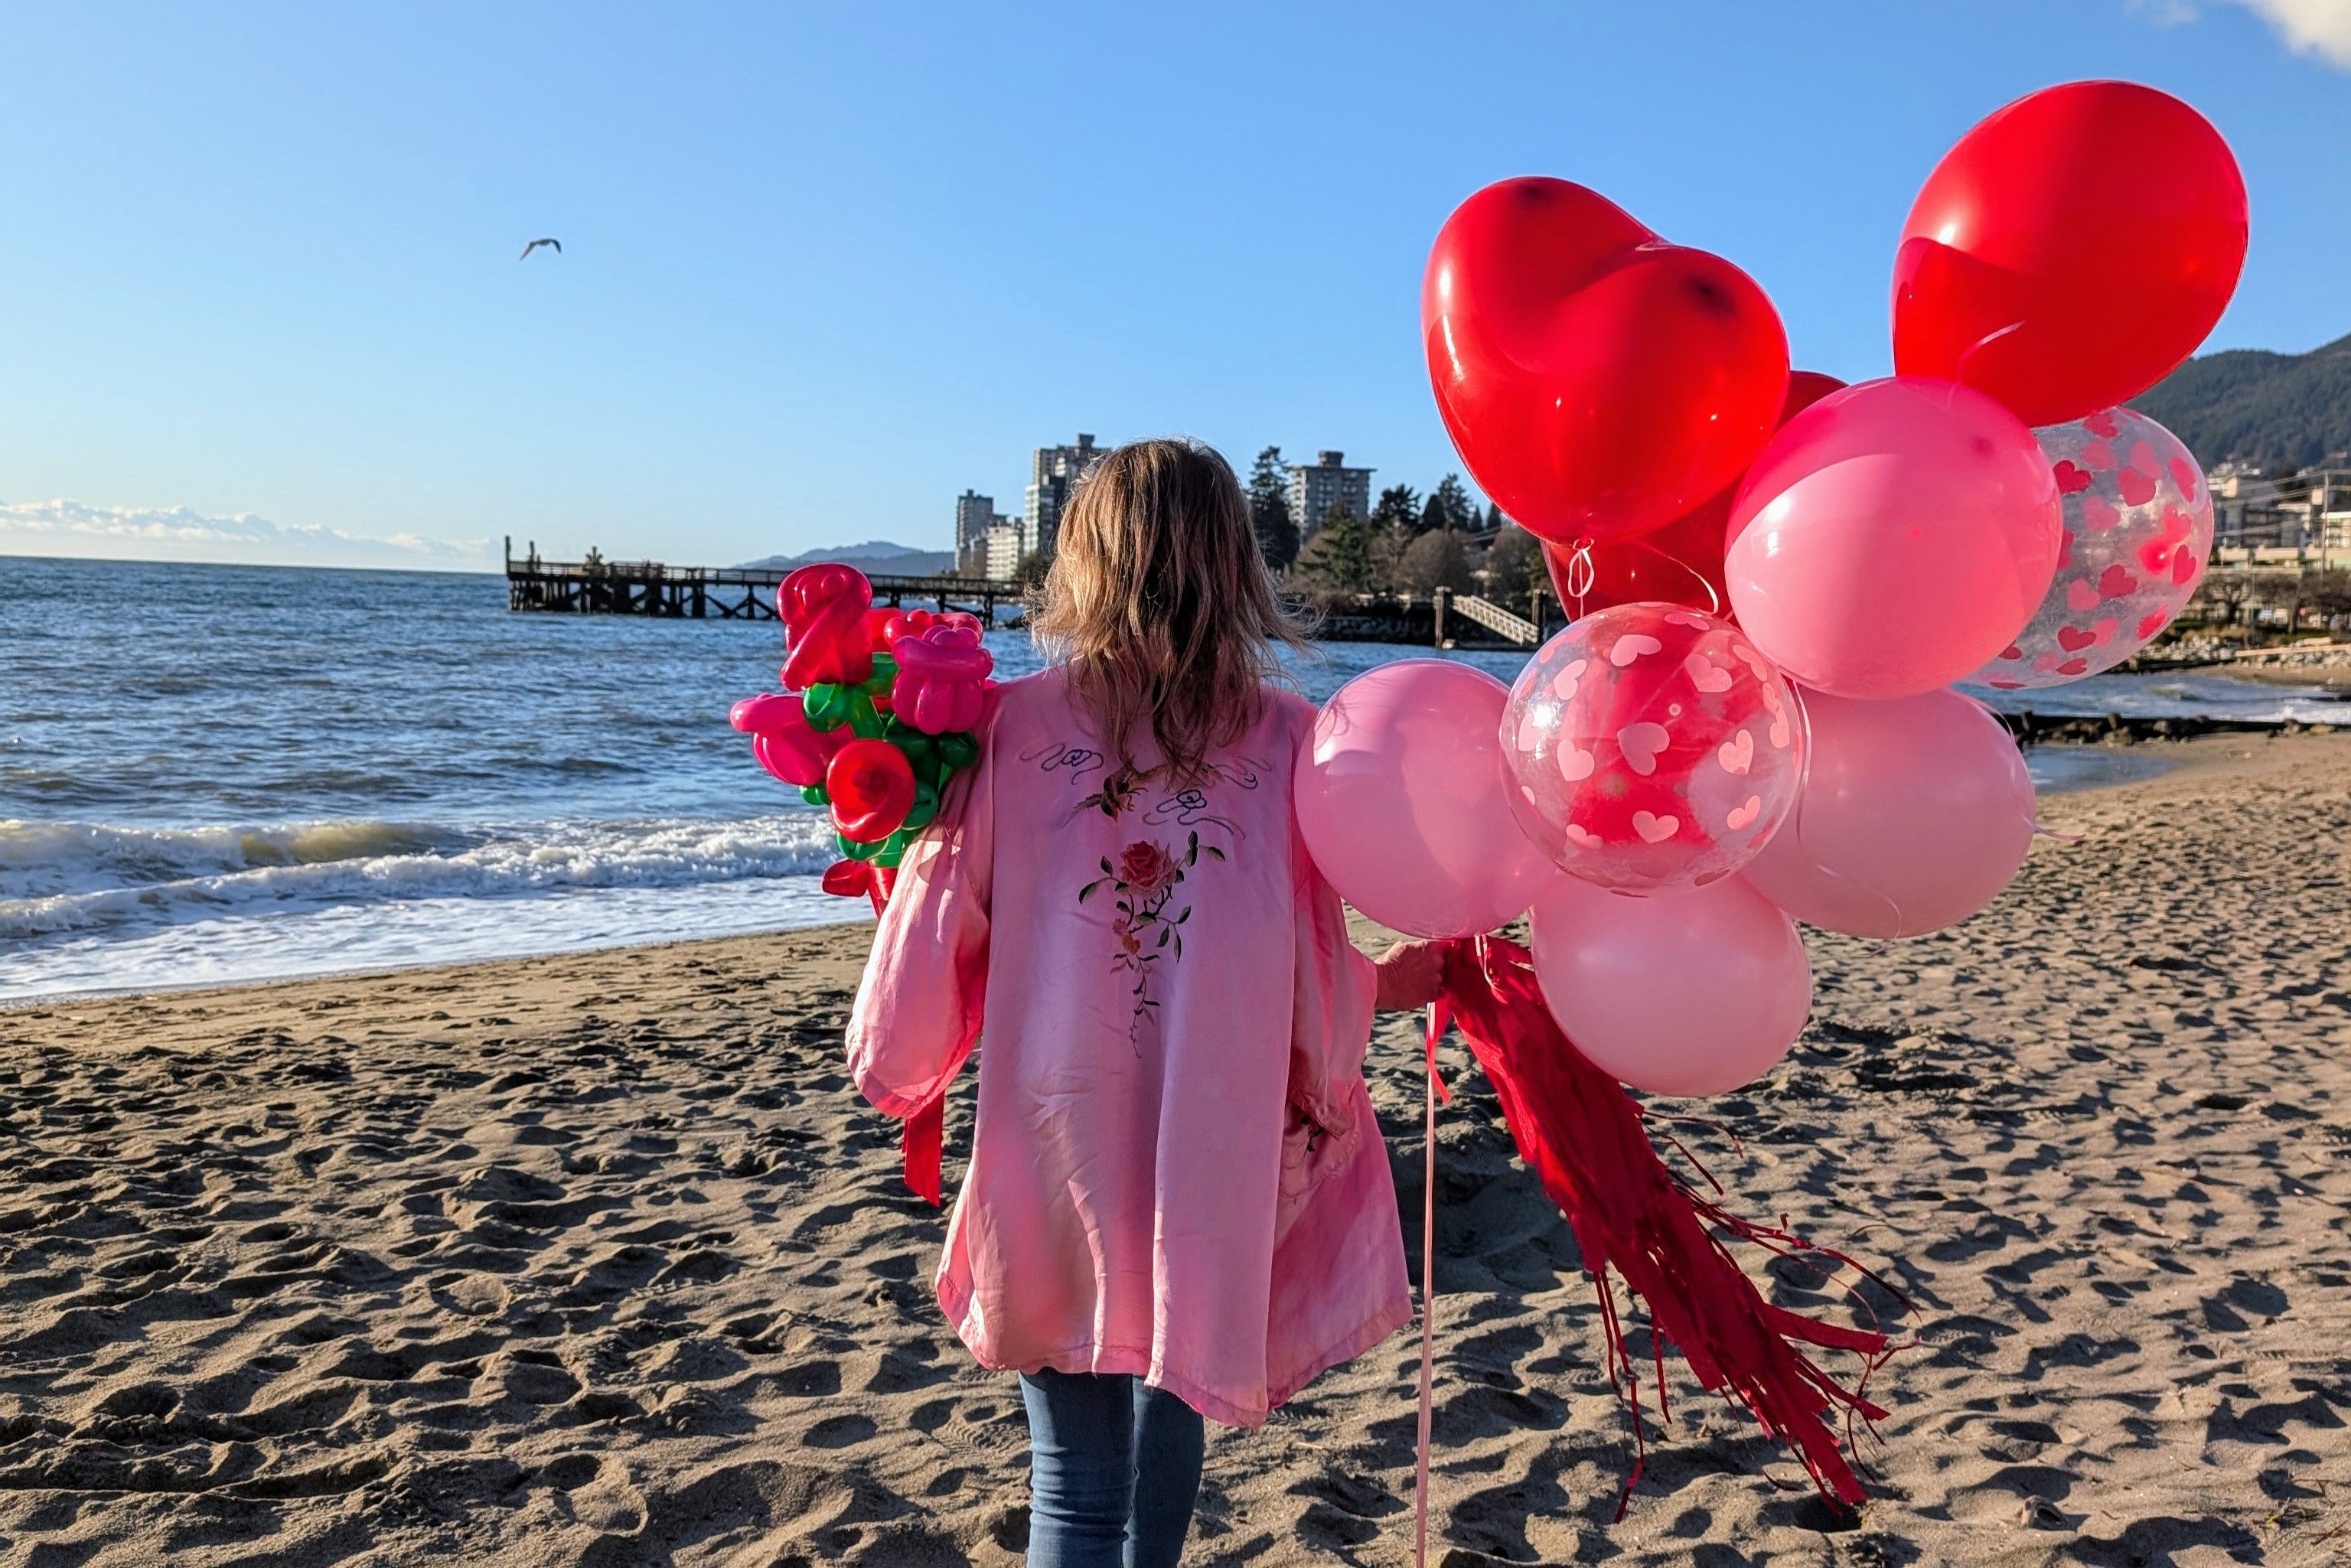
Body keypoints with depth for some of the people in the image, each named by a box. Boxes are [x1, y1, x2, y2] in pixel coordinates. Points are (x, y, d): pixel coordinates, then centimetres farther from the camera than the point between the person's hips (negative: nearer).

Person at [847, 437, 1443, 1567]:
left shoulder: (1014, 722, -5)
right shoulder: (1286, 737, -5)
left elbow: (941, 922, -1)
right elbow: (1314, 979, -3)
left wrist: (890, 1061, 19)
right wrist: (1395, 980, 19)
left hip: (1055, 1147, 0)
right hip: (1209, 1171, 0)